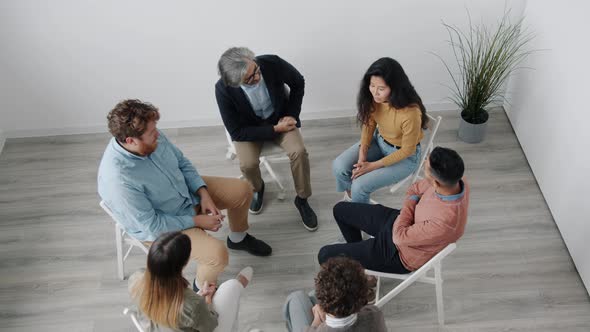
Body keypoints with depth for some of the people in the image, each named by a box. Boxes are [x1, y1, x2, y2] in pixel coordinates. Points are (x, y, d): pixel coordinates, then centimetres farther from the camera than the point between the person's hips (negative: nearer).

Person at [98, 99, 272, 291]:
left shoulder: (152, 138, -17)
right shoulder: (118, 179, -37)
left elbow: (182, 162, 0)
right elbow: (152, 226, -29)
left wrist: (204, 194, -11)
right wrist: (197, 221, -21)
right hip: (159, 226, -7)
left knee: (242, 190, 6)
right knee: (217, 254, -25)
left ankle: (238, 238, 35)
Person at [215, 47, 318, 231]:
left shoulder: (272, 63, -26)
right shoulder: (223, 89, -29)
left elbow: (298, 83, -4)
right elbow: (237, 132, -20)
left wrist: (292, 115, -10)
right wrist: (275, 130, -24)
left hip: (279, 118, 1)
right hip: (248, 128, -1)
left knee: (299, 151, -24)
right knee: (248, 164, -26)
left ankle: (302, 199, 1)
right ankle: (257, 188, 11)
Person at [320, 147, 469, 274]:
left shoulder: (445, 222, -43)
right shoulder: (454, 180, -19)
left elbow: (399, 237, -27)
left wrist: (410, 204, -15)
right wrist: (412, 201, -18)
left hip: (401, 253, -8)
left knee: (326, 255, -6)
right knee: (340, 209, 19)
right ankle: (358, 255, 43)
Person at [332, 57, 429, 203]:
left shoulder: (410, 113, -36)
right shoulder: (373, 98, -19)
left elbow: (407, 150, -22)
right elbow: (369, 124, -3)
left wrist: (372, 166, -20)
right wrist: (362, 157, -15)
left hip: (405, 157, -5)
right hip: (379, 141, 6)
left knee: (360, 186, -19)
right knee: (339, 167, -12)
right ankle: (350, 197, 18)